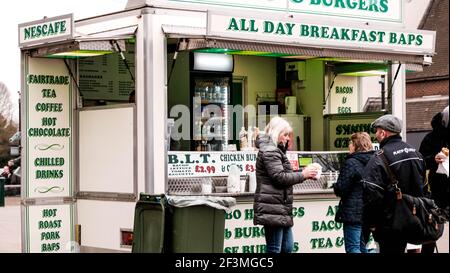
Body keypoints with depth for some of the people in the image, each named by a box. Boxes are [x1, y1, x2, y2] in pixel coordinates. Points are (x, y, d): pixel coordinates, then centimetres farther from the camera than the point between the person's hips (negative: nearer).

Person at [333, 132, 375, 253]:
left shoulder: (351, 163, -13)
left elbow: (341, 189, -15)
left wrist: (335, 186, 7)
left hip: (353, 213, -8)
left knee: (352, 248, -5)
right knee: (363, 246, 18)